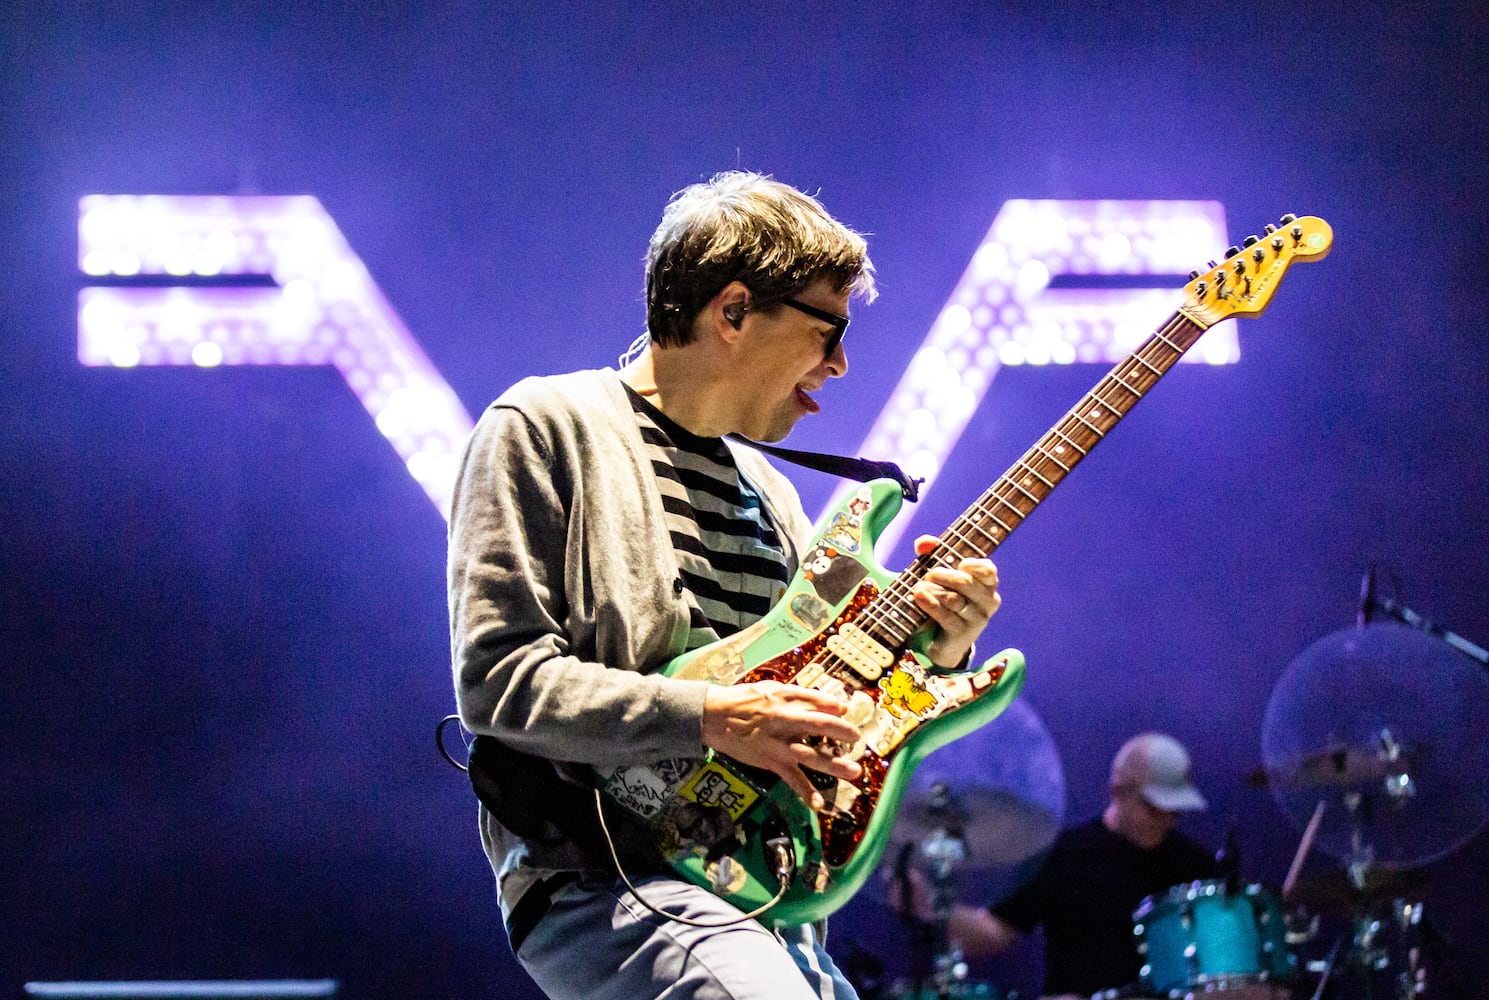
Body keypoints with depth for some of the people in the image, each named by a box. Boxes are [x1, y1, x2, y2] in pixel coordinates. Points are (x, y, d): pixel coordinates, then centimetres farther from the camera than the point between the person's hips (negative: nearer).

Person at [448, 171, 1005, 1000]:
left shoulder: (764, 489, 22)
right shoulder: (547, 427, -1)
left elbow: (830, 716, 23)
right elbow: (497, 679, -12)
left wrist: (934, 654, 4)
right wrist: (710, 716, -18)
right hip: (598, 877, -8)